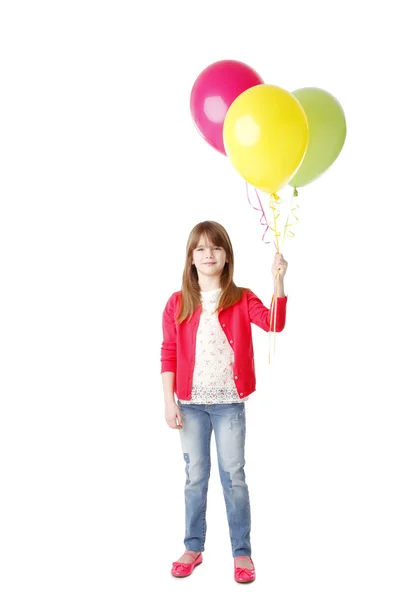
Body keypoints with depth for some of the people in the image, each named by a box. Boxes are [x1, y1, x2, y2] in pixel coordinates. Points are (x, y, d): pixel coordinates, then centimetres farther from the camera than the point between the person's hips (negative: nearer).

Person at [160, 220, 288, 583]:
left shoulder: (241, 299, -1)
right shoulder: (178, 303, 1)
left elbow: (274, 323, -19)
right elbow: (168, 355, 1)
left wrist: (279, 281, -30)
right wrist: (169, 402, -4)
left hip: (229, 403, -1)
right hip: (191, 403, 1)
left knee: (234, 476, 4)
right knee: (195, 477, 11)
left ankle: (242, 552, 16)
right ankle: (193, 548, 25)